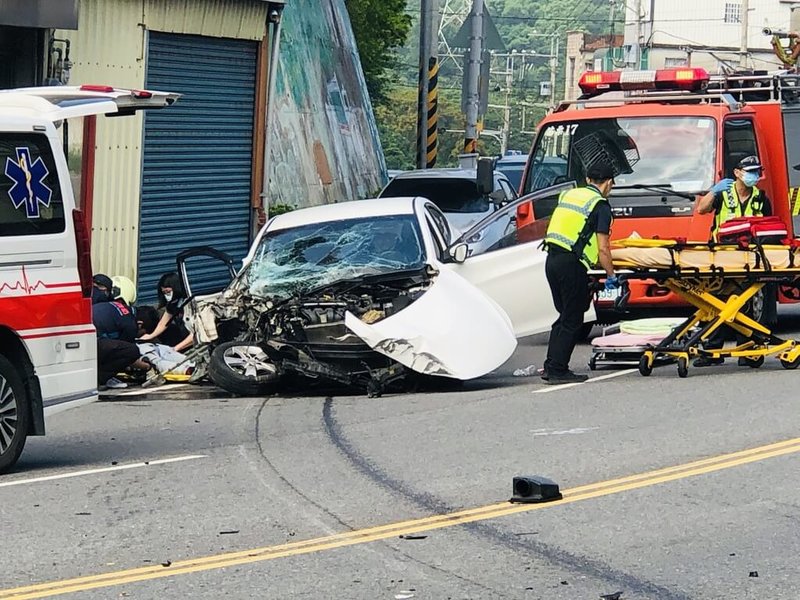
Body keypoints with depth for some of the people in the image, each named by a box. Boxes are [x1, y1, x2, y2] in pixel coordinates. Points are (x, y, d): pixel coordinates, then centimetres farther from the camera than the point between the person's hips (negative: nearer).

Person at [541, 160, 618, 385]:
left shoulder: (568, 195, 17)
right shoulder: (600, 205, -5)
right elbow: (602, 248, -8)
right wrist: (611, 276, 2)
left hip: (551, 260, 7)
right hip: (571, 264, -7)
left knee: (565, 316, 17)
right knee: (572, 320, 0)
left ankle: (550, 368, 16)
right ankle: (558, 371, -1)